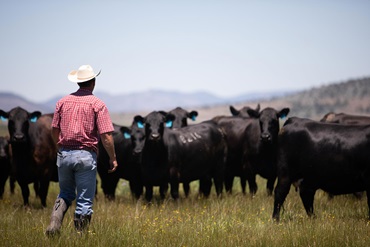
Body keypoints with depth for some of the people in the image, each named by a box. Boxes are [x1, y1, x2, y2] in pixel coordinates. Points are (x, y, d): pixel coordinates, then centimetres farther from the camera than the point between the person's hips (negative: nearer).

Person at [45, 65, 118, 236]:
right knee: (85, 200, 4)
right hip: (86, 156, -4)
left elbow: (55, 130, 10)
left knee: (66, 193, 19)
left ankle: (55, 221, -4)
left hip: (64, 154, 4)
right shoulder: (97, 104, -5)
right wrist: (113, 158, 0)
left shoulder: (63, 101, 7)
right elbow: (106, 135, -10)